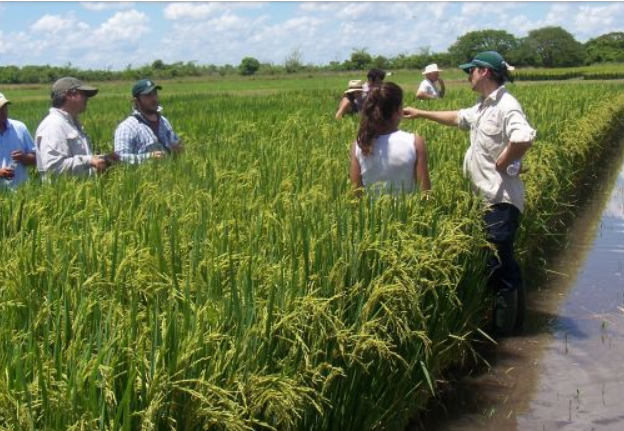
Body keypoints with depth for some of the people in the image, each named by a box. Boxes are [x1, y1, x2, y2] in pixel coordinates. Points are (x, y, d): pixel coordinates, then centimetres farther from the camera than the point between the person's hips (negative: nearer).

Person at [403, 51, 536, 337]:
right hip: (490, 197, 10)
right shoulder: (483, 107, 14)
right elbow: (457, 118, 32)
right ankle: (513, 318, 28)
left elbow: (524, 139, -34)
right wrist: (420, 114, 33)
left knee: (497, 263, -4)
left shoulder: (505, 106, -17)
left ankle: (503, 326, 7)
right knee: (503, 260, 17)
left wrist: (501, 164, -20)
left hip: (502, 200, -10)